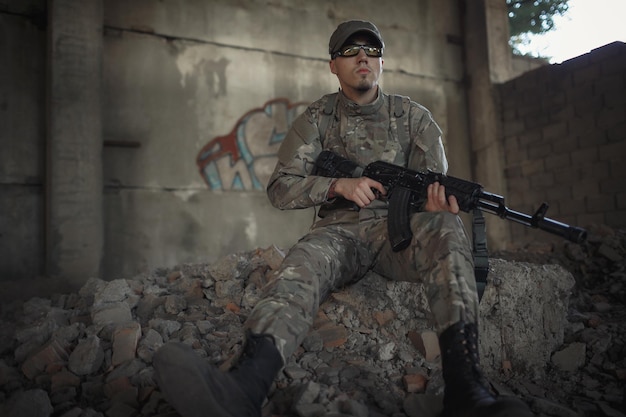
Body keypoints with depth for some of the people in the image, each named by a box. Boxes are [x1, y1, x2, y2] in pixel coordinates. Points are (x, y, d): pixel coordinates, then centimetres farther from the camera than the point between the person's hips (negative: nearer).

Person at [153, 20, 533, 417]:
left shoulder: (415, 117, 11)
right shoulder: (317, 119, 8)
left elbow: (438, 189, 8)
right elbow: (280, 189, 2)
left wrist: (440, 201, -19)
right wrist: (339, 185, -15)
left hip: (401, 228, 1)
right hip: (341, 229, 0)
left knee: (446, 227, -31)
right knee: (305, 261, -33)